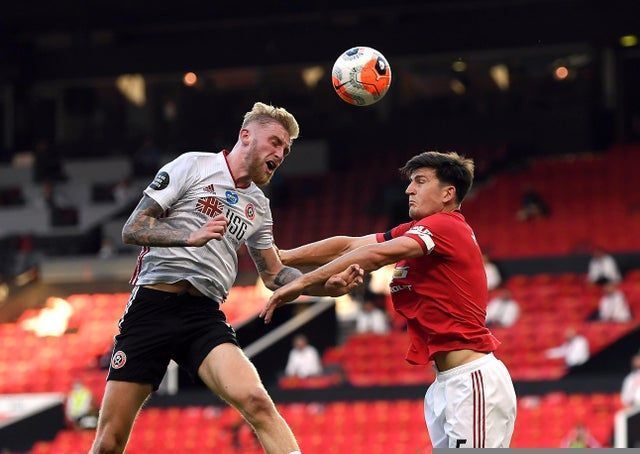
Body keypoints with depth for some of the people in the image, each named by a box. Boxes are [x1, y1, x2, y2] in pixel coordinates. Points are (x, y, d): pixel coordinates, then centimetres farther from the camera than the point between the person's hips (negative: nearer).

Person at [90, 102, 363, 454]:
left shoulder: (258, 206, 19)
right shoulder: (193, 165, 2)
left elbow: (274, 275, 26)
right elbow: (132, 229, -4)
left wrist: (327, 285, 10)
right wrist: (191, 236, -20)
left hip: (205, 318, 4)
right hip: (152, 306, -4)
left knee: (256, 402, -25)